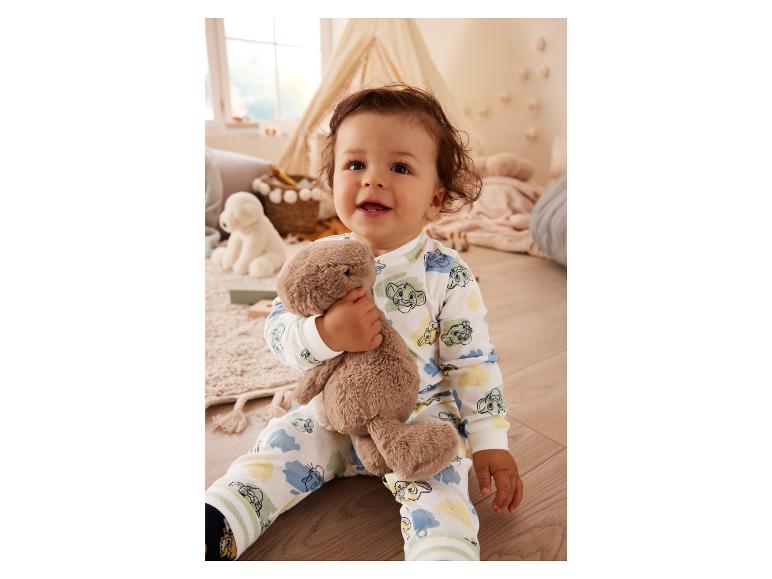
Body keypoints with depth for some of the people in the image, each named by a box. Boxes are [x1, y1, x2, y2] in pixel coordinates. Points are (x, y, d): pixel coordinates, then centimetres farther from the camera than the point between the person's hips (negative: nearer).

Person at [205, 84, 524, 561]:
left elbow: (474, 361, -7)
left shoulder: (447, 275, -14)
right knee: (278, 447, -6)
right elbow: (278, 328, -11)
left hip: (421, 417, -2)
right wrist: (325, 334, -33)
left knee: (440, 488, -24)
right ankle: (214, 529, 7)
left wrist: (489, 441, -8)